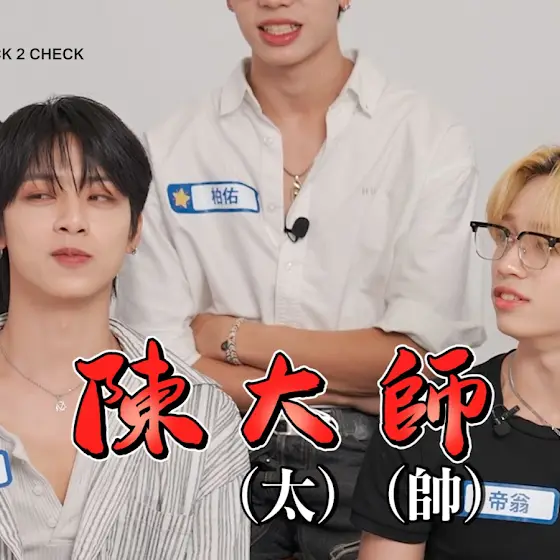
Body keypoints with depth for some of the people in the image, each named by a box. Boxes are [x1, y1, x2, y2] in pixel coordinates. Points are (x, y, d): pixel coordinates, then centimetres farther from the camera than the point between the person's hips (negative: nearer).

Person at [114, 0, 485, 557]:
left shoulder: (431, 142, -8)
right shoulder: (168, 150, -4)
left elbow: (416, 358, -13)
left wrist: (232, 337, -11)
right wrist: (339, 386, -13)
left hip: (370, 459, 0)